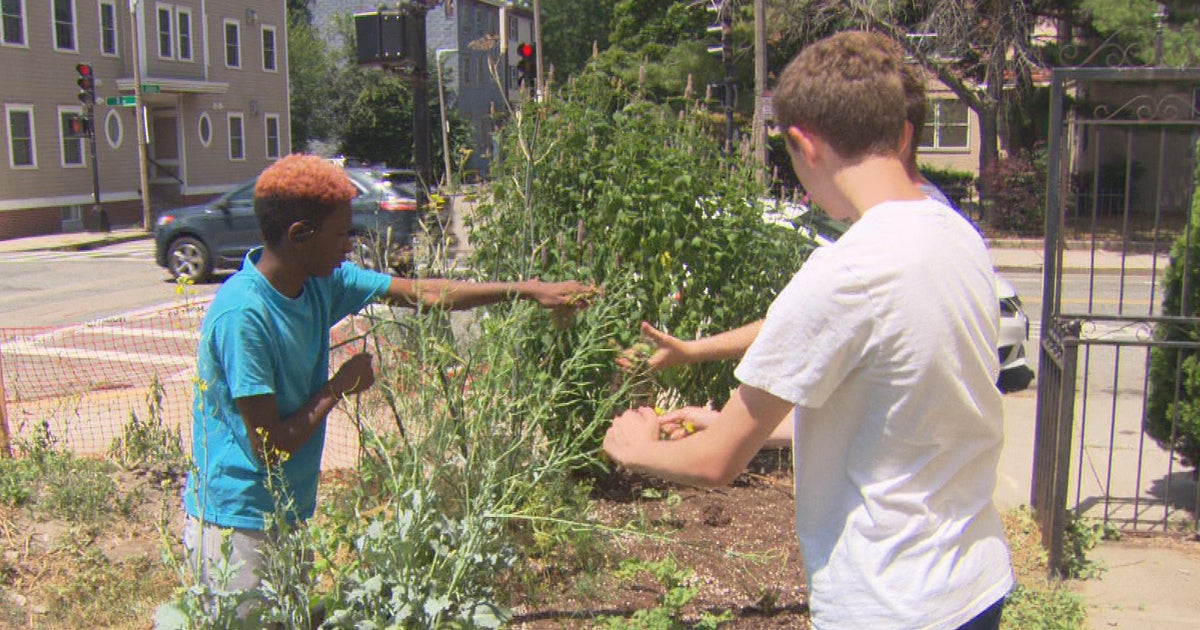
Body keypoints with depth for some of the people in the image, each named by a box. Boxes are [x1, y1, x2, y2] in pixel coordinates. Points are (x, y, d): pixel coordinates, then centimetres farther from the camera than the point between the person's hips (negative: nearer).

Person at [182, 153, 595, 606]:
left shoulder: (321, 282, -2)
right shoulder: (242, 316, -26)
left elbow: (422, 294, 5)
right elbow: (268, 447, -25)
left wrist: (529, 290, 5)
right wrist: (339, 387, -12)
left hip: (288, 514, 8)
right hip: (238, 525, -8)